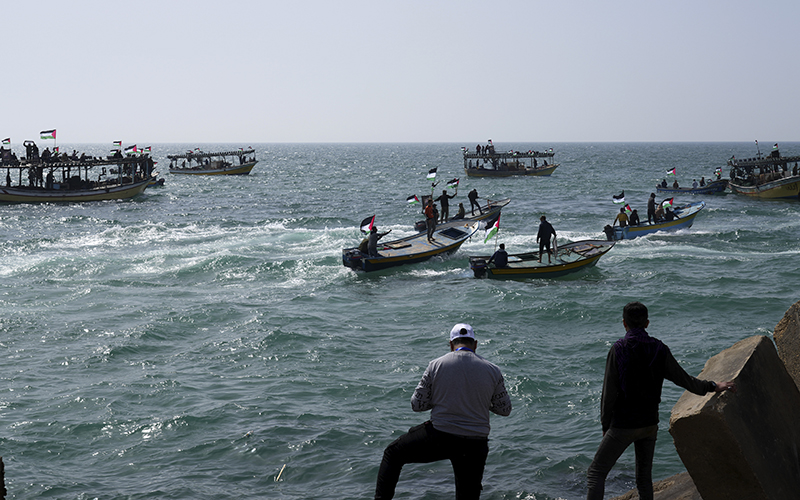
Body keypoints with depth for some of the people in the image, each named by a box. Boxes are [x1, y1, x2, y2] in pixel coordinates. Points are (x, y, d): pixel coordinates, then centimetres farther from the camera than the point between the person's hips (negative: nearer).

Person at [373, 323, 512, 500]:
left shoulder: (436, 365, -5)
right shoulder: (492, 371, -2)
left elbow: (417, 404, 0)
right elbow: (505, 409, 8)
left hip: (439, 438, -2)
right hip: (475, 444, 2)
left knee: (393, 454, 21)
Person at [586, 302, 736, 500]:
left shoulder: (619, 349, -12)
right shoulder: (659, 349, 0)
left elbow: (609, 392, -11)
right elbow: (683, 379, 8)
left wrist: (605, 424, 0)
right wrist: (713, 386, 22)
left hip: (623, 426, -4)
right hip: (650, 424, 5)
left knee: (596, 473, 1)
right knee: (644, 477, 15)